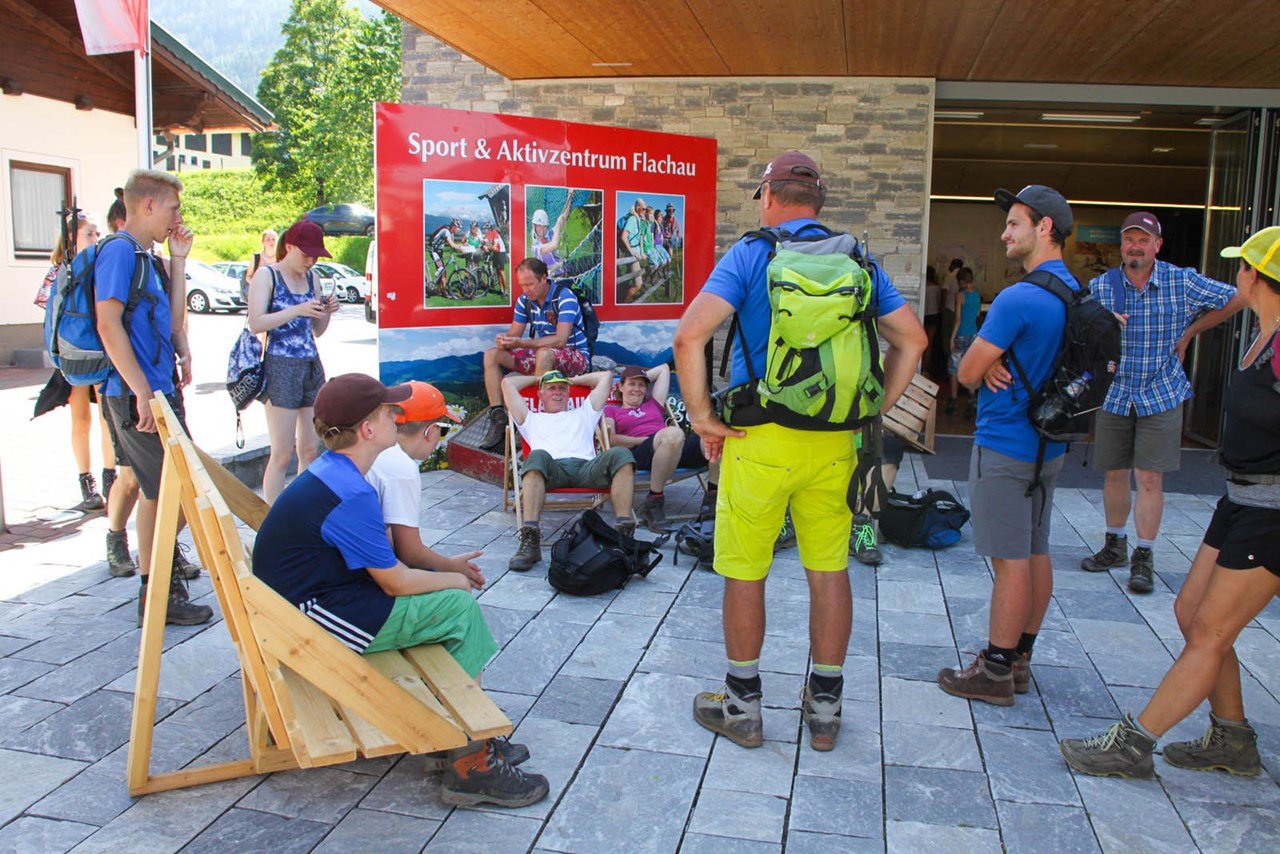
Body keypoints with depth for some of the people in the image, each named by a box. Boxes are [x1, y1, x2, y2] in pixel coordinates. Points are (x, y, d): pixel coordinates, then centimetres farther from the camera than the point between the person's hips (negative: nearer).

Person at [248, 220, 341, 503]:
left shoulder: (311, 278, 14)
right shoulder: (267, 275, -3)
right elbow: (256, 323, -14)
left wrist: (327, 312, -1)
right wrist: (298, 310, -21)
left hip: (311, 366, 7)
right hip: (281, 366, -6)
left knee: (310, 449, 8)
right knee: (282, 454, -6)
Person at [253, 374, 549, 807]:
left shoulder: (329, 470, 7)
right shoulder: (351, 494, -24)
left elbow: (380, 555, 15)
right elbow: (397, 582, -18)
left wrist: (447, 571, 3)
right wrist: (455, 579, 0)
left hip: (313, 591, 10)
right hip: (316, 616, -10)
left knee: (454, 600, 10)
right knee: (460, 608, -9)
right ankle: (470, 765, -4)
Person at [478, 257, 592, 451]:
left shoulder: (564, 297, -18)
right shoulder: (524, 300, 3)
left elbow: (560, 340, -28)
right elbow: (514, 334, 6)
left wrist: (521, 343, -35)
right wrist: (504, 340, -20)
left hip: (575, 357, -7)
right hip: (541, 356, 8)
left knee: (544, 354, -41)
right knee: (491, 355, -4)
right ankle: (497, 417, -14)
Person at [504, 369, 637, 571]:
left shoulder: (583, 414, 42)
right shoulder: (532, 419, 39)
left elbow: (606, 376, 46)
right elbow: (508, 383, 38)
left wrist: (574, 379, 51)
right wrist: (537, 379, 50)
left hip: (586, 467, 1)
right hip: (551, 468, -1)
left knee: (621, 454, -30)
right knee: (537, 455, -39)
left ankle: (625, 532, -39)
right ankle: (530, 541, -48)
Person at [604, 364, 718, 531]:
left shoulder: (653, 404, 36)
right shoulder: (611, 410, 26)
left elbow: (663, 368, 46)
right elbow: (610, 440, 6)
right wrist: (646, 439, -5)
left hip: (678, 450, 5)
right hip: (638, 453, -4)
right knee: (673, 433, -40)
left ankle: (712, 497, -14)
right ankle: (653, 503, -29)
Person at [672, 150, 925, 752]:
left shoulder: (749, 255, -5)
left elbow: (689, 337, -17)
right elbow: (912, 340, 10)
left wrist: (702, 418, -9)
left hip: (761, 440, -4)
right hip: (835, 445, 4)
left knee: (745, 574, 9)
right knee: (830, 571, 12)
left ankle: (742, 707, 21)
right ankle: (825, 708, 25)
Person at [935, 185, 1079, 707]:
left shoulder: (1019, 299, -21)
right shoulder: (1076, 294, 9)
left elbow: (966, 374, -17)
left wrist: (987, 366, 5)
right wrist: (996, 363, -4)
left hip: (1004, 446, -9)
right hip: (1047, 444, 9)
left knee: (1010, 560, -3)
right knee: (1035, 553, 14)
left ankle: (996, 672, 7)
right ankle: (1019, 660, 26)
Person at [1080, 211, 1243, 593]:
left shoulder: (1183, 282, -6)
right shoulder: (1100, 286, -2)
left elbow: (1233, 299, 7)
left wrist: (1189, 332, 5)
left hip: (1161, 396, -2)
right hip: (1114, 394, 2)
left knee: (1149, 478, -3)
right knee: (1114, 475, 10)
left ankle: (1143, 558, 7)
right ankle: (1115, 546, 26)